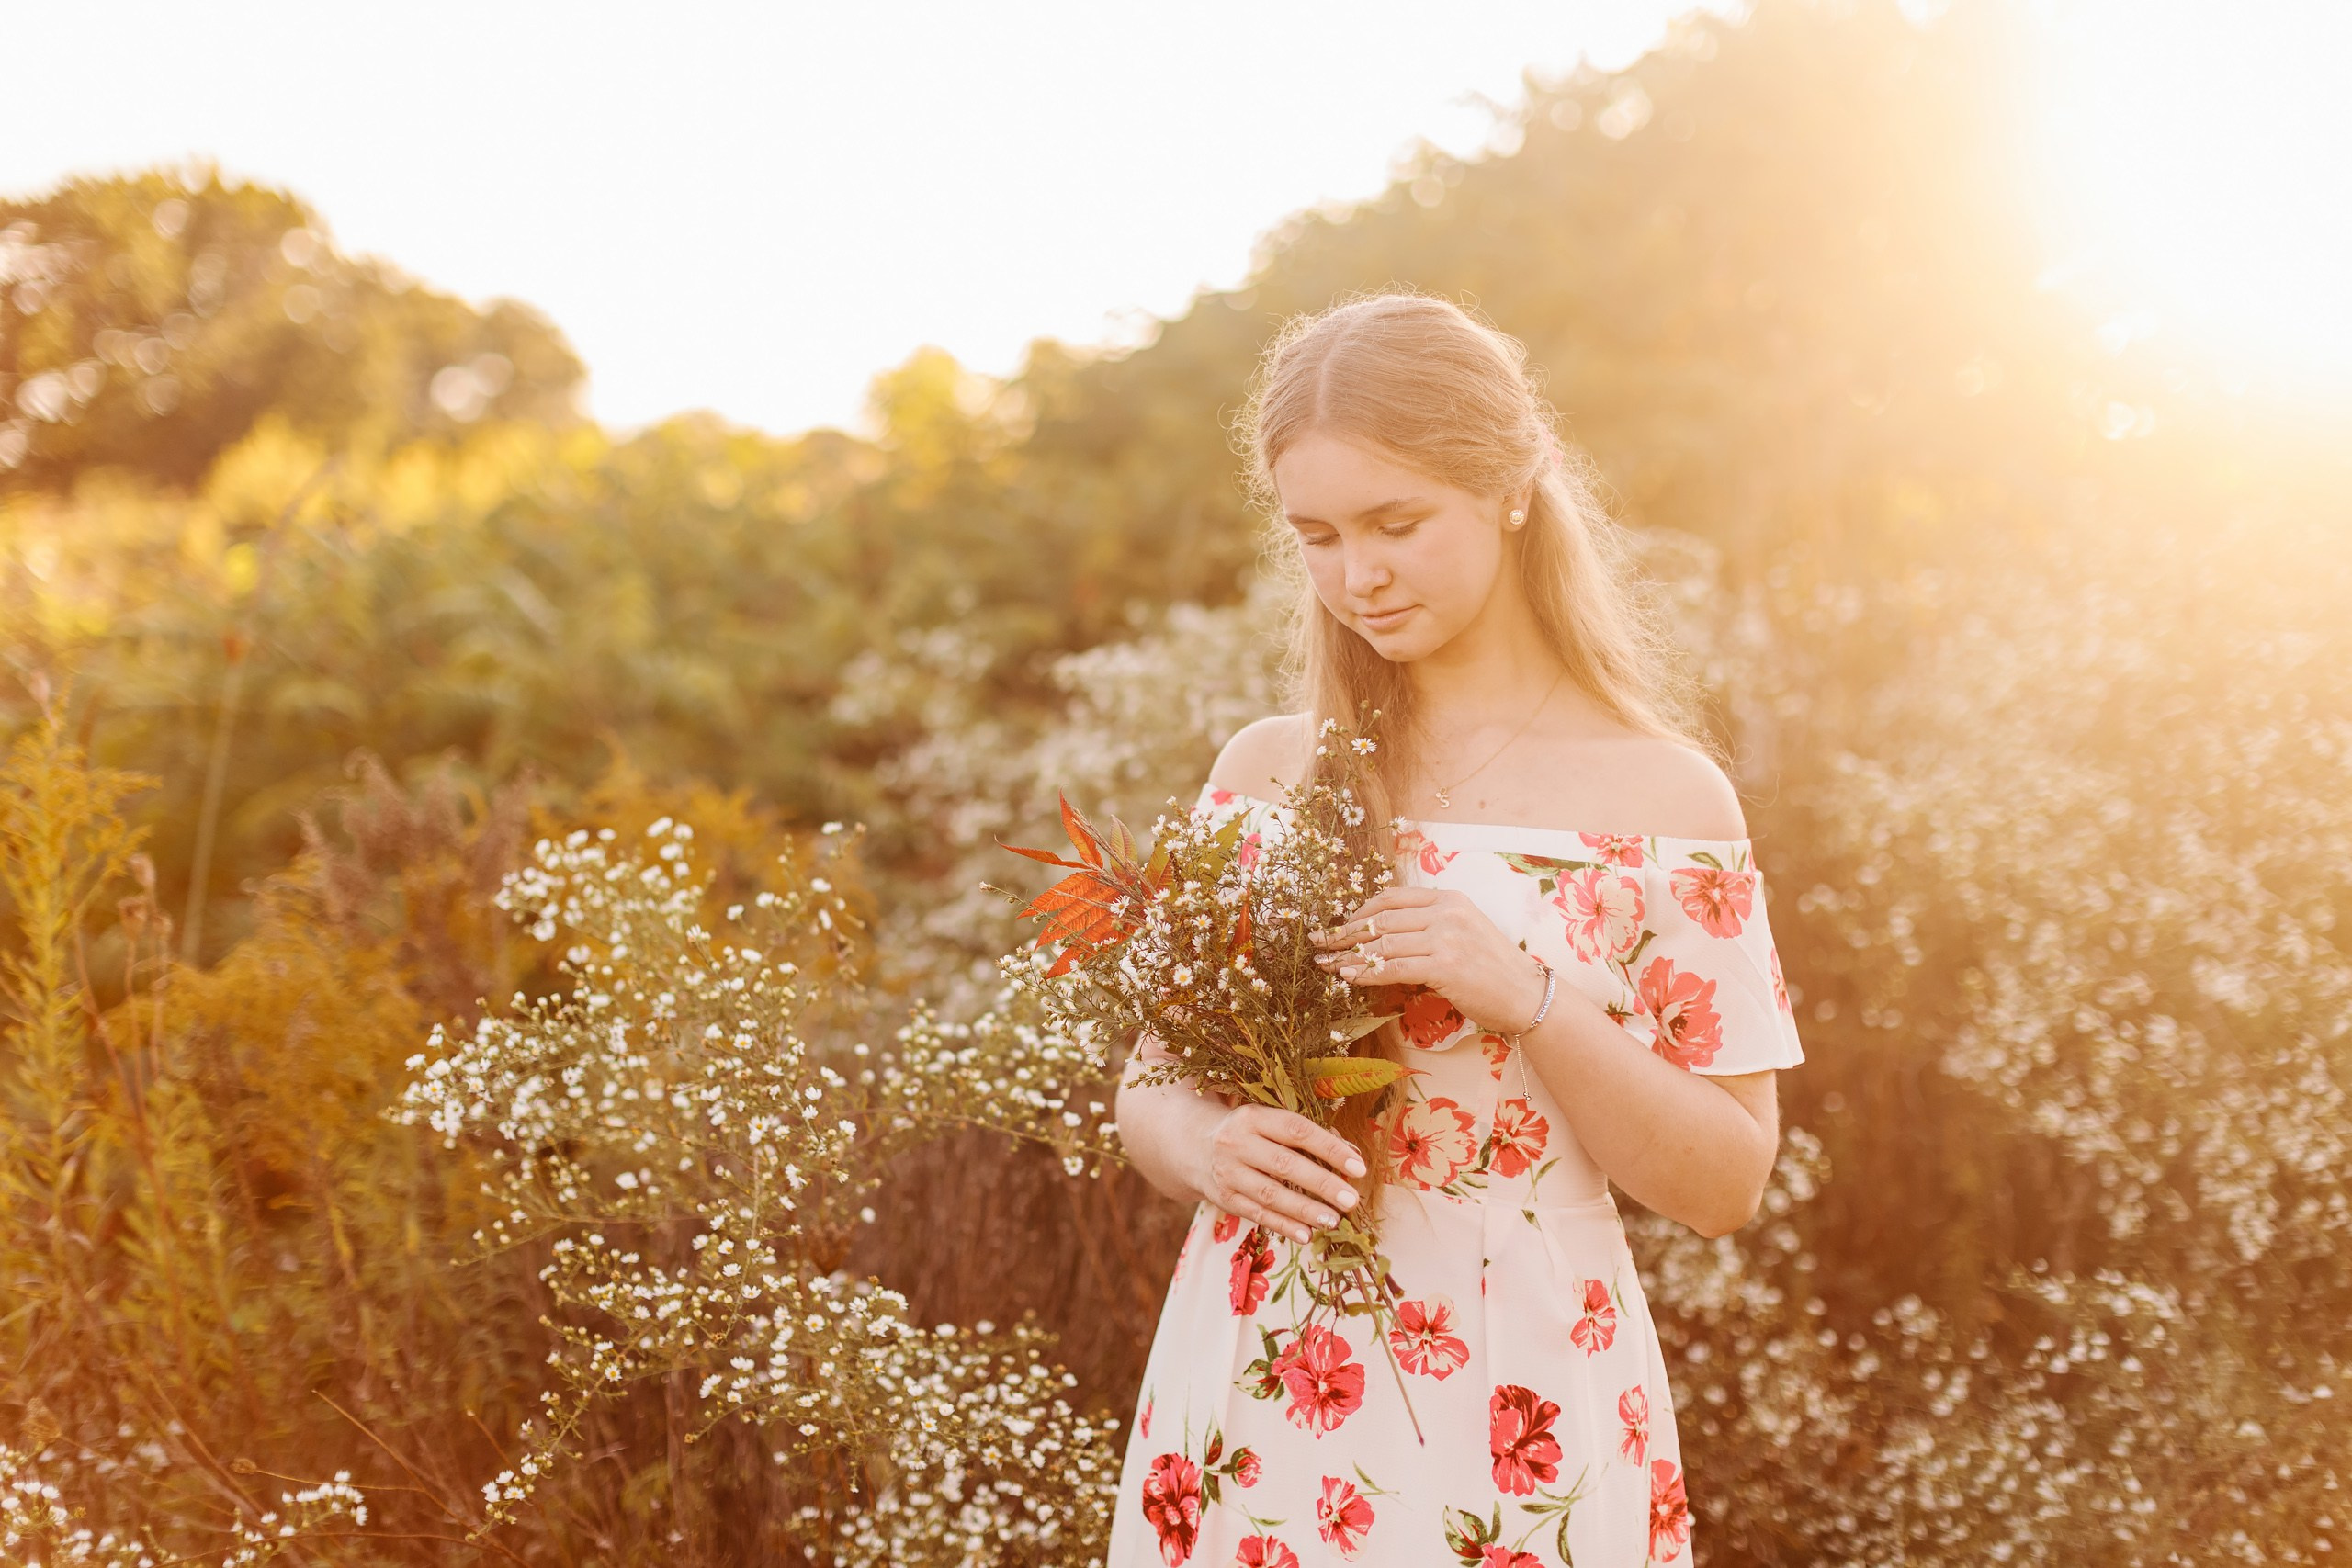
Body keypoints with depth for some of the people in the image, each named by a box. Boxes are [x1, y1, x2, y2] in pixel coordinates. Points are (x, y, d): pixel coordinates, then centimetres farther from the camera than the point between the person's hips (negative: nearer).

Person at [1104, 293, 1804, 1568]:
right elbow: (1151, 1082, 10)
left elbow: (1724, 1185, -6)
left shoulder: (1658, 793, -5)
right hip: (1242, 1413, 3)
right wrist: (1202, 1148, -13)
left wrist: (1525, 994, -20)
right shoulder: (1265, 770, 4)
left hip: (1508, 1426, -3)